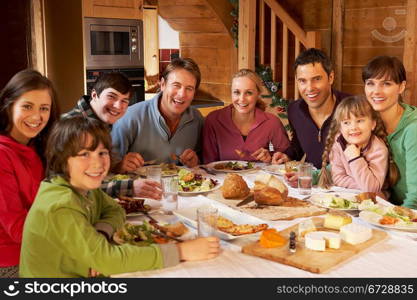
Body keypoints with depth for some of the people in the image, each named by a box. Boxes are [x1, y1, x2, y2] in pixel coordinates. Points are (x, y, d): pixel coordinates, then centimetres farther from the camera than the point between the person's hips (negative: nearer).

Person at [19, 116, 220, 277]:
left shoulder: (85, 187, -4)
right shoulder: (60, 207, -26)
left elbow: (115, 211, 7)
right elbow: (107, 259, -29)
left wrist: (100, 235, -16)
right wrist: (181, 251, -28)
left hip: (84, 275, 6)